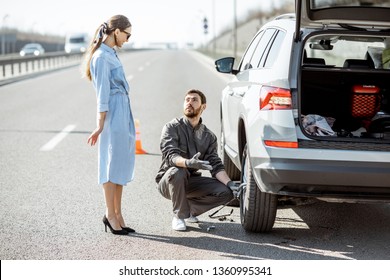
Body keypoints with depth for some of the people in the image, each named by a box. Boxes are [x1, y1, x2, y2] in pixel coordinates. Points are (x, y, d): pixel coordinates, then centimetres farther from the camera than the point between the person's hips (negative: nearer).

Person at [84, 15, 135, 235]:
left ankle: (117, 214, 15)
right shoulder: (101, 57, -13)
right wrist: (100, 125, -15)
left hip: (124, 112, 9)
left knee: (123, 163, 10)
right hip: (113, 114, -9)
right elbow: (102, 93, -15)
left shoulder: (111, 54, 15)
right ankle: (111, 215, 5)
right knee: (113, 164, -3)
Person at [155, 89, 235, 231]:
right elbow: (171, 155, -24)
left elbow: (216, 166, -1)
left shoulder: (209, 136, 6)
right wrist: (188, 163, -47)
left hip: (191, 182, 4)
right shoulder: (172, 127, -9)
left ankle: (190, 208, 7)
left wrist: (230, 183, -21)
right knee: (177, 172, -39)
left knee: (226, 192, -17)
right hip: (167, 181, -4)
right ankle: (179, 215, -16)